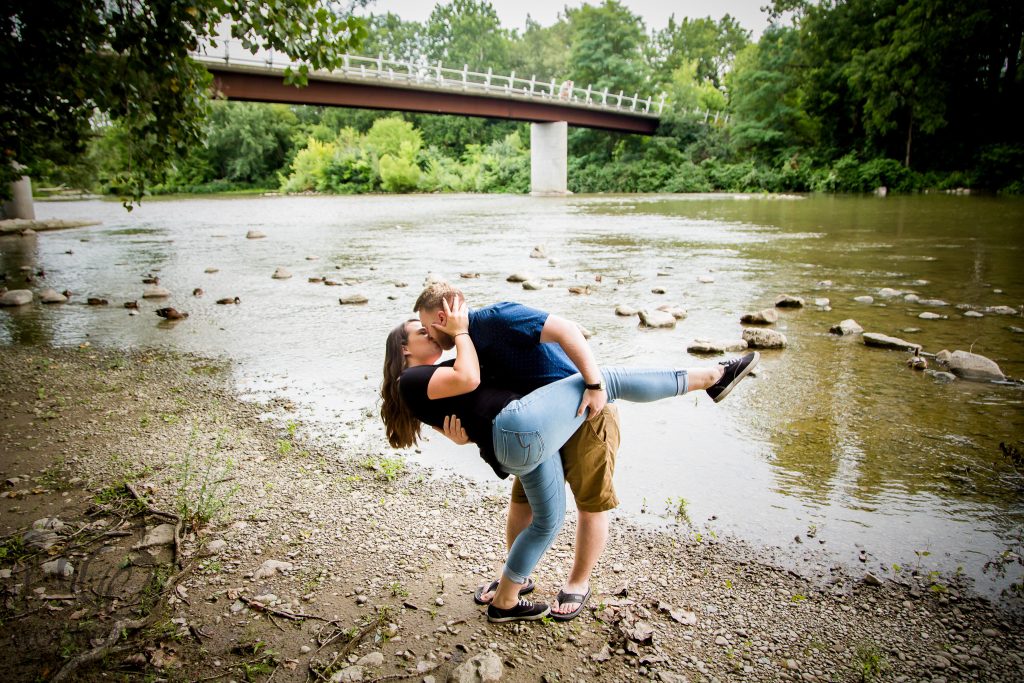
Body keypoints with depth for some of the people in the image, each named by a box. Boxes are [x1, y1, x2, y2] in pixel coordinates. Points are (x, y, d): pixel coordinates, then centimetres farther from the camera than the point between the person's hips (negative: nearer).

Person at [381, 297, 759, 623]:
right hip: (519, 427, -11)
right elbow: (468, 378, -17)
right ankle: (711, 377, 3)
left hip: (522, 446, 11)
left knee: (548, 520, 23)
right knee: (609, 379, -8)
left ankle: (504, 603, 34)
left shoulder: (432, 382, 29)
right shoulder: (411, 381, -1)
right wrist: (460, 332, -4)